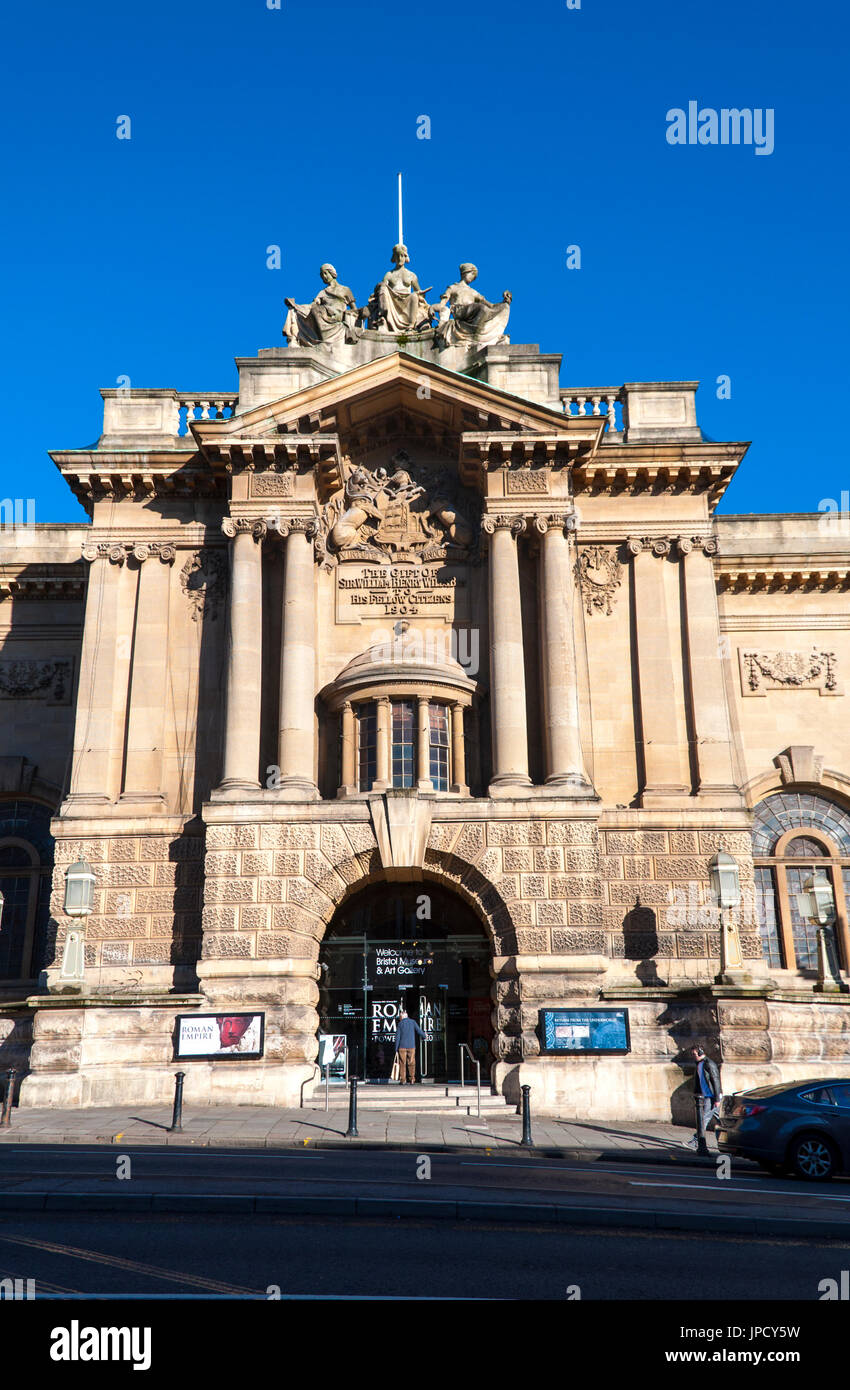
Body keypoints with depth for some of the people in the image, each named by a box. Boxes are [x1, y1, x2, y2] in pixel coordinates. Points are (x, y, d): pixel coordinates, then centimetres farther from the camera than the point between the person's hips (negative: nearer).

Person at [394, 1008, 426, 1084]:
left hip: (402, 1047, -1)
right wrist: (424, 1036, 21)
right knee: (411, 1064, 4)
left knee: (402, 1063, 3)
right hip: (411, 1046, 1)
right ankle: (411, 1080, 0)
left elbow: (397, 1037, 1)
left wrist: (396, 1048, 5)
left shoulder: (400, 1024, 3)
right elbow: (419, 1031, 0)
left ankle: (402, 1080, 0)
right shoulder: (413, 1022, 5)